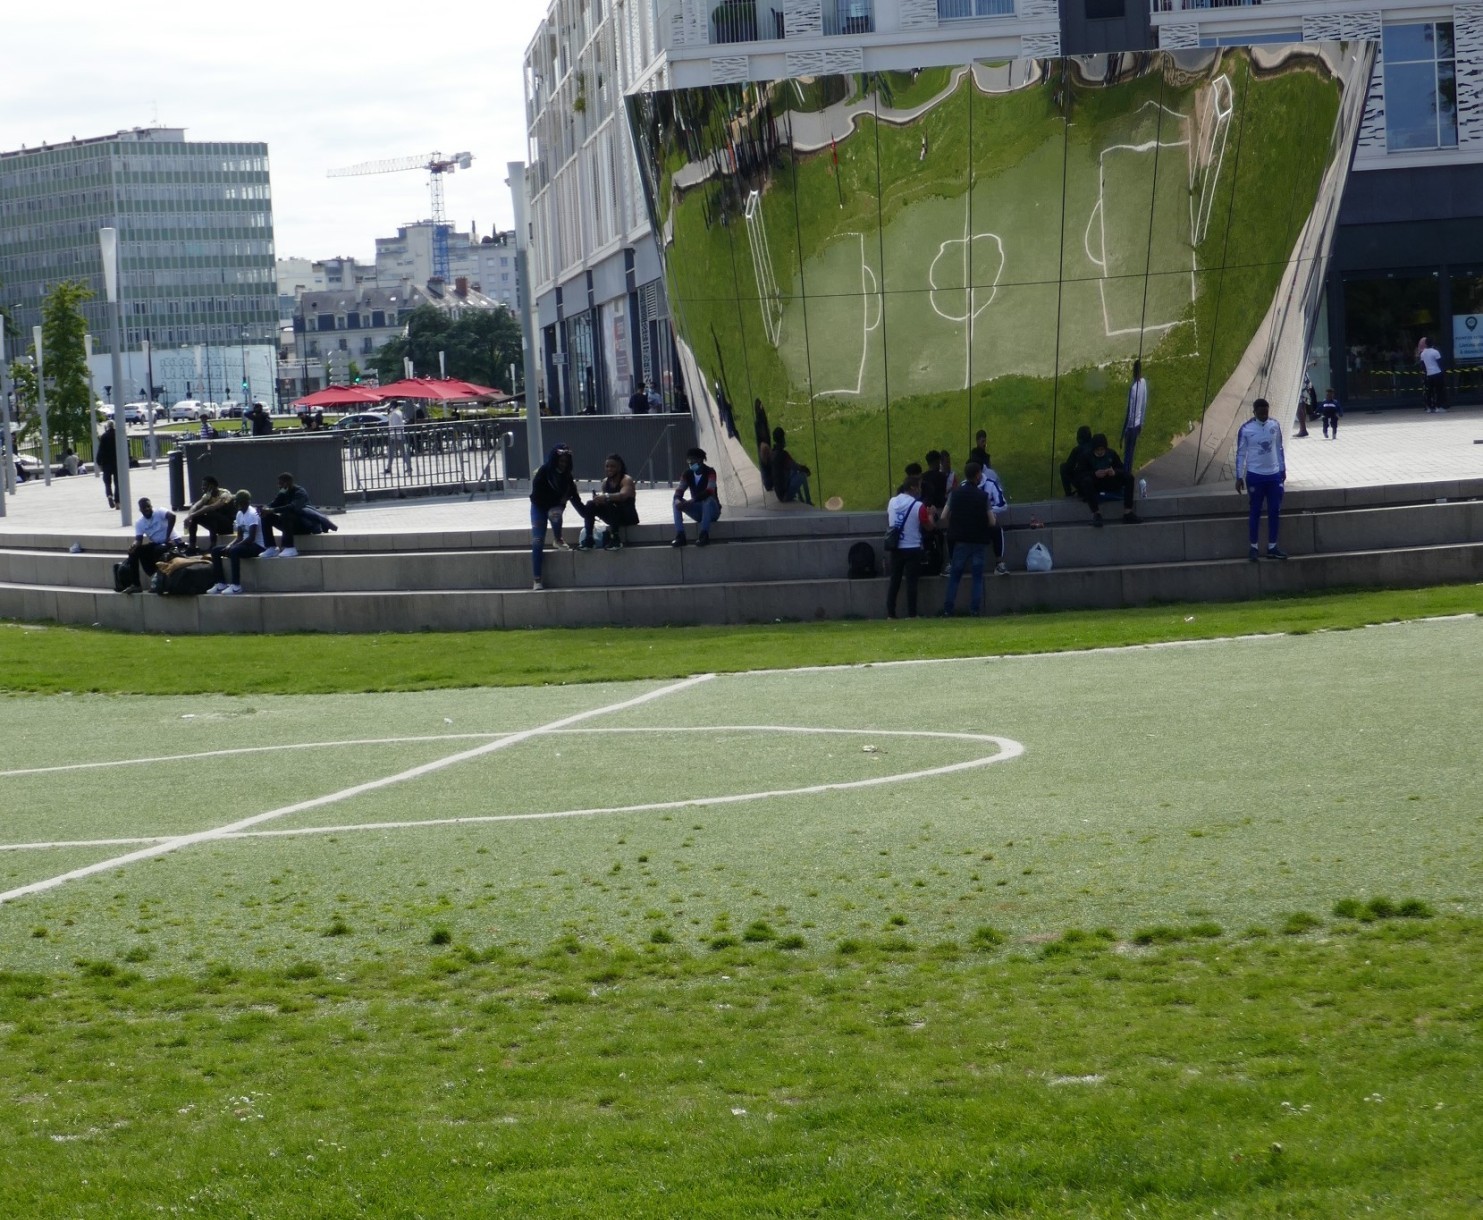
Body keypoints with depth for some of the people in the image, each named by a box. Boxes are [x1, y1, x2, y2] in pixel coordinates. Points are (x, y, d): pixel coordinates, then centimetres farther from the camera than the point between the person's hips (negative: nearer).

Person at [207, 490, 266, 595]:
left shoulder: (252, 514, -17)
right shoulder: (239, 514, 10)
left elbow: (251, 538, -24)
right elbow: (240, 537, 12)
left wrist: (232, 547, -24)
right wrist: (229, 545, -7)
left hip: (257, 546, -9)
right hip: (245, 544, 9)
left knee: (234, 551, -36)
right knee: (215, 550, 1)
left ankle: (236, 586, -31)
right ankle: (221, 583, -2)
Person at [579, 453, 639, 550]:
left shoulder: (626, 480, -15)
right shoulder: (605, 481, 6)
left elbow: (623, 495, -34)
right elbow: (602, 497, -2)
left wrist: (606, 497, -51)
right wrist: (597, 498, -27)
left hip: (629, 516, -7)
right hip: (614, 517, 7)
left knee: (611, 505, -34)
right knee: (591, 505, -11)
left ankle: (616, 539, -33)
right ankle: (588, 539, -17)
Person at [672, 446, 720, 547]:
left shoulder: (710, 472, -15)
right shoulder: (687, 474, 1)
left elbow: (709, 491, -30)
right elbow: (679, 491, -9)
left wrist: (692, 501, -41)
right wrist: (678, 500, -34)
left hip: (712, 511, -5)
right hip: (698, 511, 5)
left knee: (708, 499, -37)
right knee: (677, 502, -15)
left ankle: (704, 535, -38)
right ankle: (680, 535, -26)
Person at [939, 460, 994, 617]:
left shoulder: (955, 493, 1)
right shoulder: (983, 496, -5)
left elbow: (943, 518, 0)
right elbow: (991, 522, -6)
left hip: (960, 540, 2)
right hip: (979, 541, -2)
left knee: (954, 576, 7)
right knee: (977, 576, 5)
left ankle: (947, 610, 1)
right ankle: (975, 610, -2)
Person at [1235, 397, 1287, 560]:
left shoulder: (1275, 425, 1)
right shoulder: (1246, 429, -9)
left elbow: (1279, 449, 11)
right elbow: (1241, 454, -4)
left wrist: (1283, 469, 13)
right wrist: (1239, 477, -6)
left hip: (1274, 475, 4)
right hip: (1255, 475, -4)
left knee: (1275, 512, 5)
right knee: (1256, 512, 1)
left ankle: (1272, 547, 13)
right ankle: (1253, 548, 8)